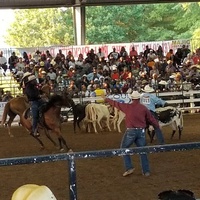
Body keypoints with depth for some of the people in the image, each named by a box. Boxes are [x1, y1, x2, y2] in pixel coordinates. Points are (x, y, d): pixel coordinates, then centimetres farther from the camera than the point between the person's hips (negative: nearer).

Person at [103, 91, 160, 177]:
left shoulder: (127, 107, -2)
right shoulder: (144, 108, 3)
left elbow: (116, 104, 9)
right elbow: (151, 119, 10)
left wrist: (106, 99, 23)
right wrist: (157, 125, 27)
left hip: (130, 131, -3)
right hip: (141, 131, 3)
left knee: (123, 149, 13)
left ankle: (129, 168, 4)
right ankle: (146, 171, 12)